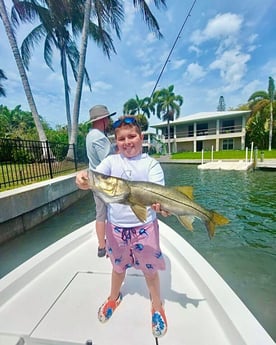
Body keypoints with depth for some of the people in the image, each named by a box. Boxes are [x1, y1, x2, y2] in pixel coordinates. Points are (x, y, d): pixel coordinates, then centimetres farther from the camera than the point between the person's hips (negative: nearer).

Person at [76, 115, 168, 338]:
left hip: (144, 226, -2)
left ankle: (157, 307, 47)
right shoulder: (111, 161, -1)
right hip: (116, 226, 3)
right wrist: (84, 180, -34)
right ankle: (114, 298, 57)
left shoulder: (151, 163, -7)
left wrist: (159, 204, -39)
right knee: (119, 266, 26)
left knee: (150, 269, 16)